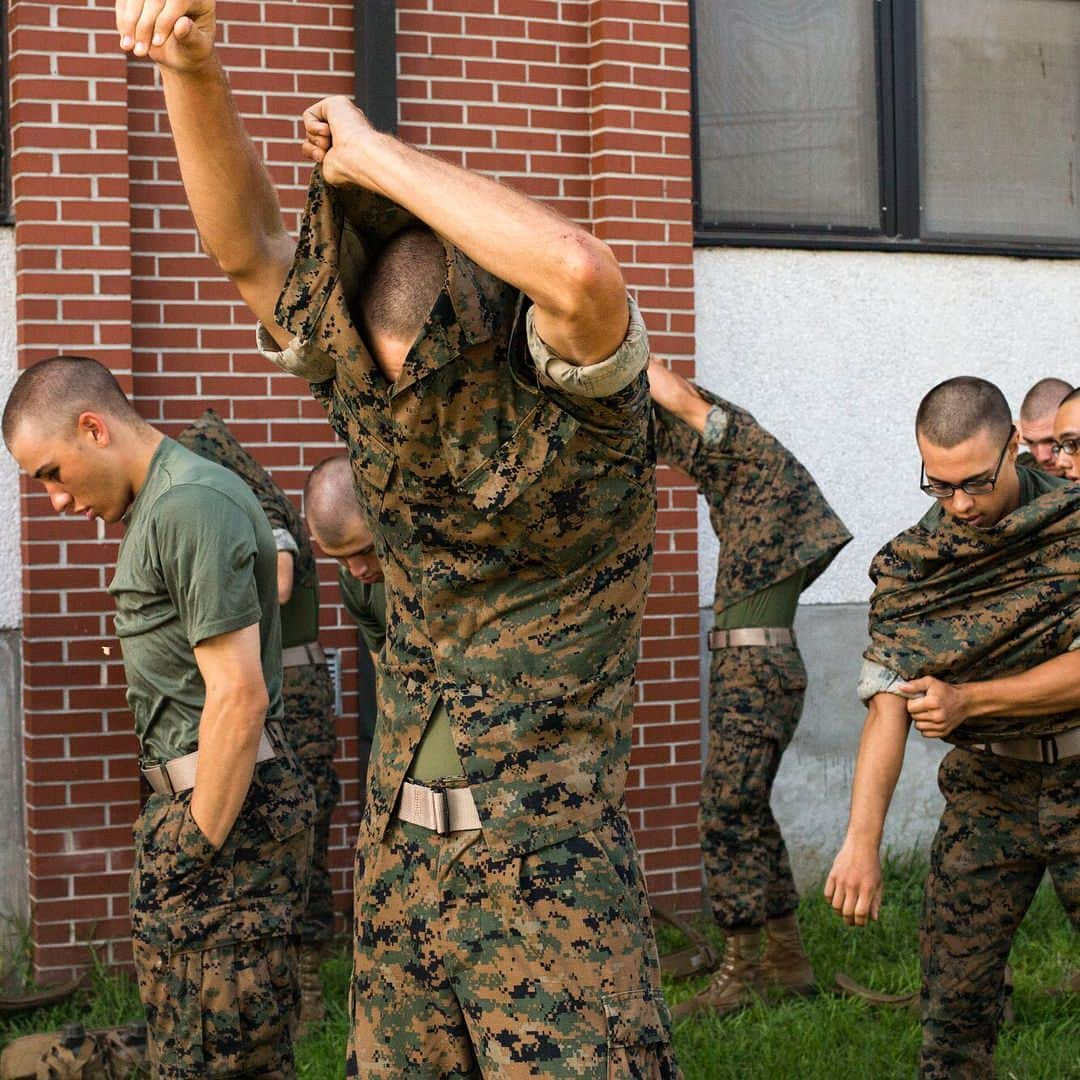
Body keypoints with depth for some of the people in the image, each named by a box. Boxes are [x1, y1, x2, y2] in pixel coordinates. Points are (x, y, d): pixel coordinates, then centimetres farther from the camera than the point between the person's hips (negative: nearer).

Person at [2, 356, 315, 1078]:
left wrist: (197, 851, -15)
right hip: (200, 798, 10)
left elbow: (239, 698, -20)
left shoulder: (190, 506, -15)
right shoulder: (159, 506, 18)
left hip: (229, 802, -10)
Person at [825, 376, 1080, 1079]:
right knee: (955, 988, -2)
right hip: (986, 786, 2)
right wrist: (862, 840, -24)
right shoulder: (910, 565, -4)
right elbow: (888, 704, -12)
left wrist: (968, 699, -21)